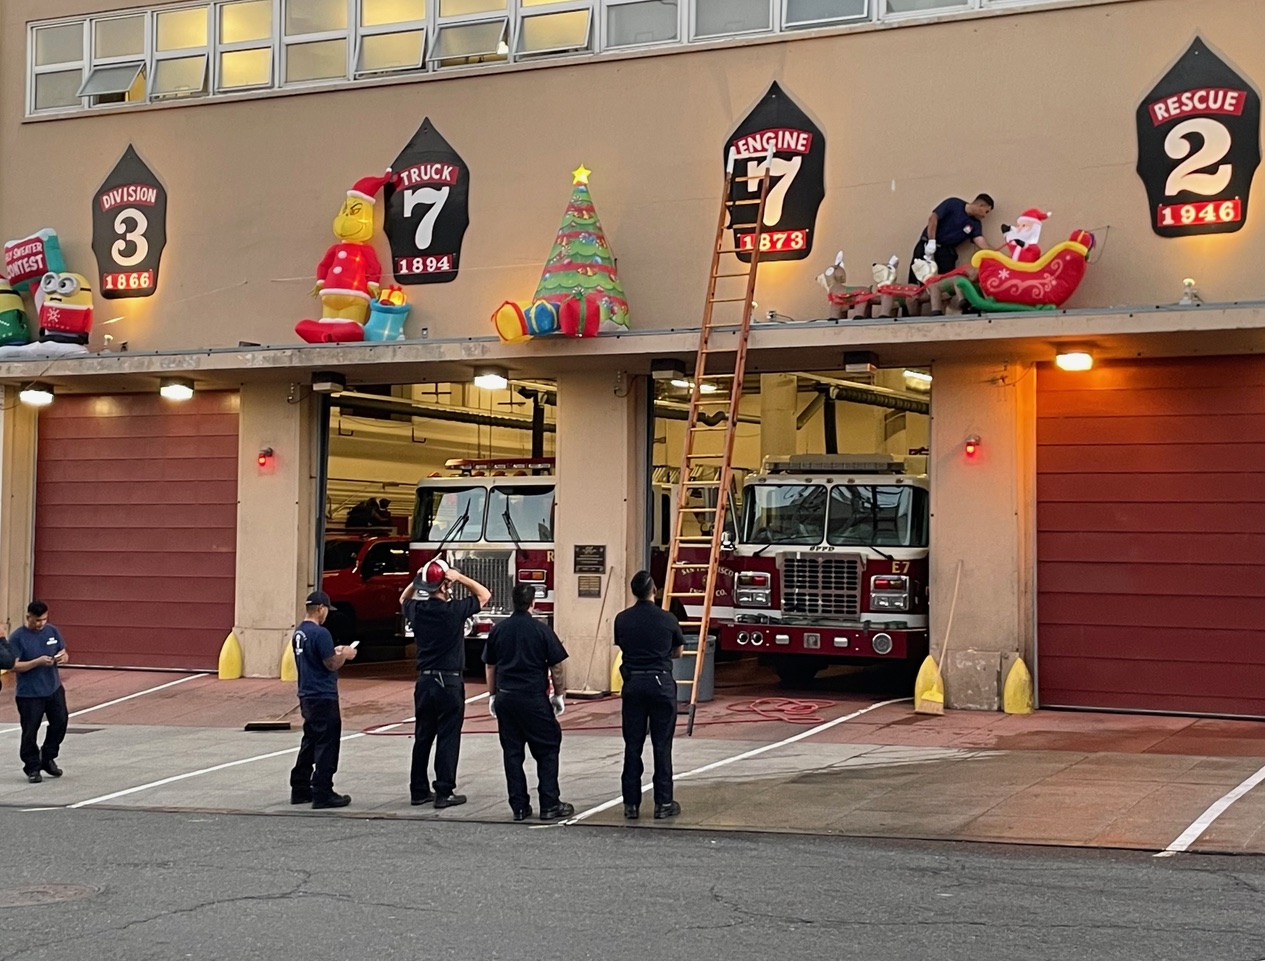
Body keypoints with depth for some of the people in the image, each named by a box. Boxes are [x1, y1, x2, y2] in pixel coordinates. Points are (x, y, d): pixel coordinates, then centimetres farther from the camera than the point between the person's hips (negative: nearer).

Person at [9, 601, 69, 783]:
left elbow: (64, 654, 11)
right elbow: (14, 666, -16)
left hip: (54, 689, 5)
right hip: (29, 694, -5)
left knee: (60, 722, 9)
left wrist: (62, 658, -13)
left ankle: (48, 759, 29)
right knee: (30, 732, 1)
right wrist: (38, 662, -27)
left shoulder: (52, 631, 3)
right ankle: (33, 768, 14)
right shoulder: (17, 637, -12)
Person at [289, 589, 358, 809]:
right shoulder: (320, 633, -18)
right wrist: (345, 655, 0)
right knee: (326, 746, -3)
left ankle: (300, 790, 20)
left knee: (309, 743, 17)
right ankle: (322, 794, -3)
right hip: (323, 697, -9)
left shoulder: (298, 632, 10)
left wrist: (334, 652, 16)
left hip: (306, 696, 9)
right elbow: (331, 665, -17)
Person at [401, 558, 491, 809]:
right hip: (449, 682, -5)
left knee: (422, 738, 12)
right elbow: (484, 595, 2)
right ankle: (444, 793, 0)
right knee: (448, 739, -1)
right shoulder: (454, 611, -13)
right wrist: (460, 577, -4)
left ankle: (418, 791, 16)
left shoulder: (417, 610, 0)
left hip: (424, 682, 5)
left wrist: (420, 578, 12)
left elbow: (404, 598, 25)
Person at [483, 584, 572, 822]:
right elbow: (556, 668, -4)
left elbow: (489, 666, 11)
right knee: (547, 750, 5)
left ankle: (519, 806, 9)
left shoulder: (498, 630, 4)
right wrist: (559, 695, 7)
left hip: (505, 698, 4)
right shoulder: (542, 630, -7)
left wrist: (492, 695, 21)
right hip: (534, 698, -4)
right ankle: (549, 805, 3)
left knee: (512, 753, 9)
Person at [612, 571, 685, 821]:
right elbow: (678, 651, 10)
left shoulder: (622, 619, 0)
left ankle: (631, 804, 7)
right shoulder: (667, 619, -5)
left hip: (633, 683, 2)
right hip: (661, 683, -2)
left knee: (632, 745, 6)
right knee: (662, 746, 3)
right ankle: (663, 804, 5)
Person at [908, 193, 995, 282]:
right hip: (928, 243, -4)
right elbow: (933, 218, -12)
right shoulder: (954, 204, -7)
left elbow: (980, 240, -8)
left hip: (946, 250, 4)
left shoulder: (975, 224, 5)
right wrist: (931, 241, -19)